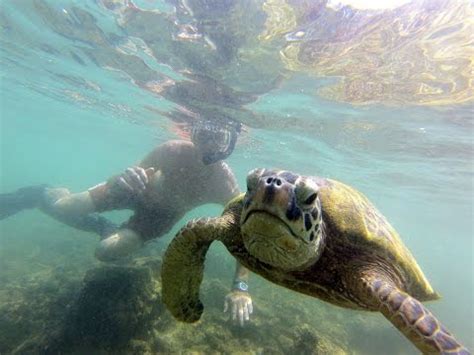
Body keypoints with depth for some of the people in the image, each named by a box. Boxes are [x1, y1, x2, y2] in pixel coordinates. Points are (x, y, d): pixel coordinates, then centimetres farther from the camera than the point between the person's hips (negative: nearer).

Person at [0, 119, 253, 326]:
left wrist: (240, 286, -39)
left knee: (107, 252, -10)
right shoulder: (174, 150, -32)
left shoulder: (225, 183, -33)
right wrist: (128, 176, -46)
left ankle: (104, 228, 29)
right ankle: (40, 195, 36)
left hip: (161, 216, 0)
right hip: (140, 190, 0)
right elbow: (135, 170, -21)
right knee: (61, 208, -4)